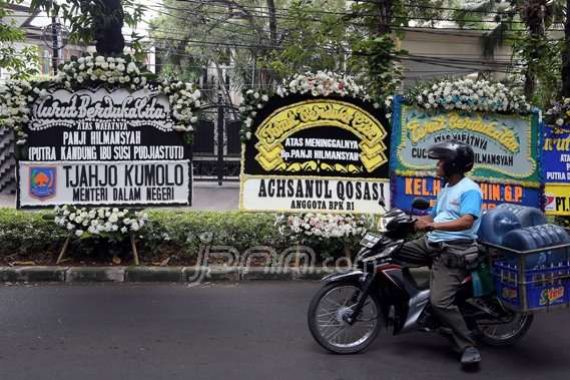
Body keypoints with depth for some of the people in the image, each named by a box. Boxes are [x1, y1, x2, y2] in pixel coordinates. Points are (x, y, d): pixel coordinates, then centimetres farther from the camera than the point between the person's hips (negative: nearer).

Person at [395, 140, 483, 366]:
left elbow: (466, 221, -25)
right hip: (432, 244, 9)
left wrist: (434, 225, -33)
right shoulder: (446, 189, 21)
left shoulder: (470, 190, -10)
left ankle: (468, 347, -7)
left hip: (453, 251, -9)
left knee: (440, 302, -19)